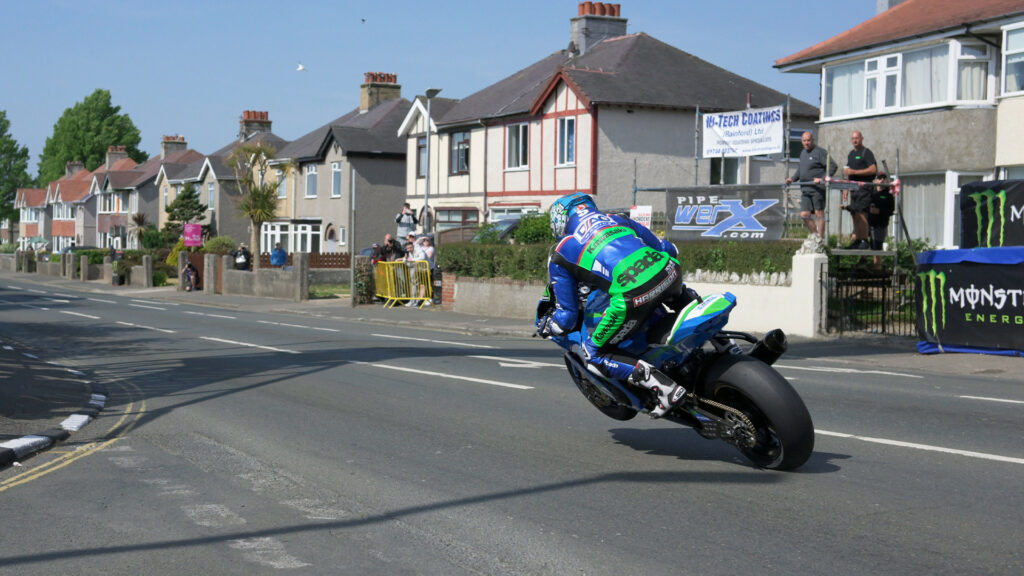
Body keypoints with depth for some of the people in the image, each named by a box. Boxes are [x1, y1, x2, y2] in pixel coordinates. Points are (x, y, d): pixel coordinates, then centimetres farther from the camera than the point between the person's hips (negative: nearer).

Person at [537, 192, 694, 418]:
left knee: (593, 356, 11)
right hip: (669, 270, 6)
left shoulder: (560, 255, 16)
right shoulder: (615, 219, 28)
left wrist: (545, 326, 35)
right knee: (685, 300, 42)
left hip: (632, 296, -6)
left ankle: (665, 388, -3)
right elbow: (668, 249, 29)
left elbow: (567, 316, 13)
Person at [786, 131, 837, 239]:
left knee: (819, 214, -3)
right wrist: (792, 178, 16)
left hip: (818, 188, -7)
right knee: (804, 215, 2)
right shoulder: (803, 153, 20)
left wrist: (822, 179, -22)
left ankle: (821, 239, 1)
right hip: (805, 189, 7)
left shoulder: (820, 152, -5)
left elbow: (833, 166, -12)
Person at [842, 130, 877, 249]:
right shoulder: (851, 154, 22)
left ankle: (865, 240, -14)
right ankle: (857, 241, 6)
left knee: (861, 214, -15)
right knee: (854, 215, 5)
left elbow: (873, 169, -14)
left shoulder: (867, 152, -3)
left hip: (864, 187, -8)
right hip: (853, 188, 8)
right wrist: (846, 189, 19)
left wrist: (854, 172, -17)